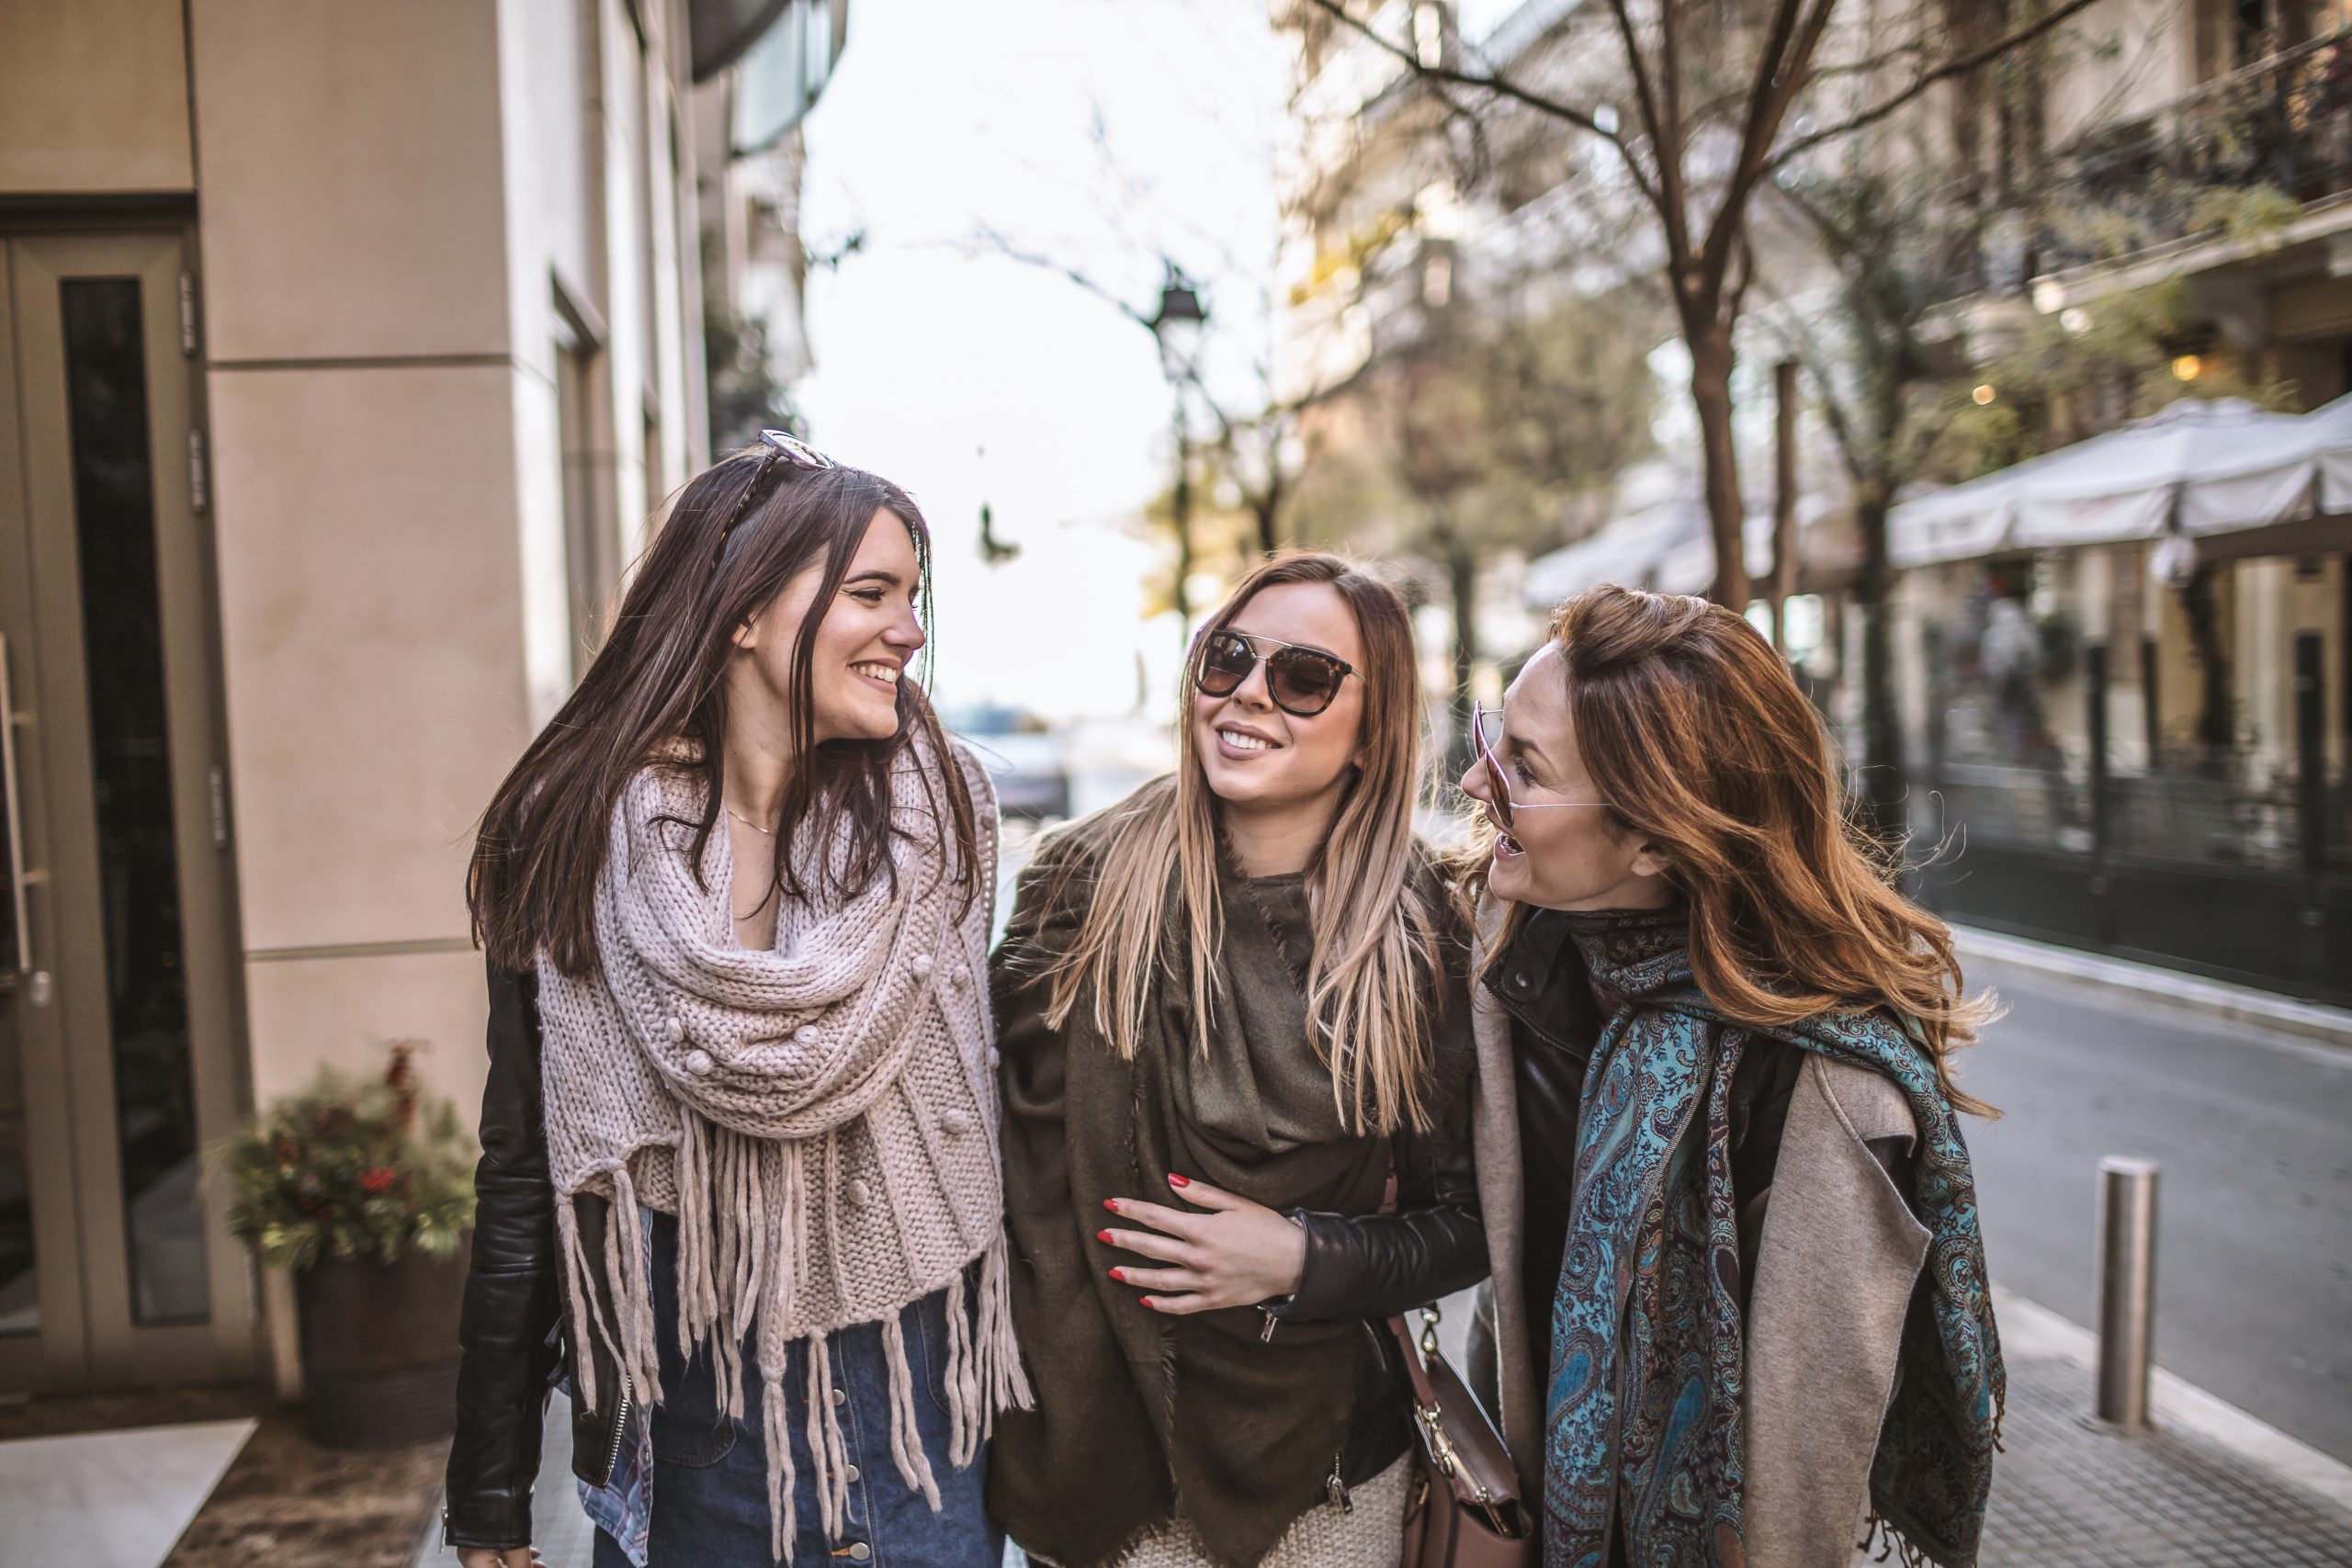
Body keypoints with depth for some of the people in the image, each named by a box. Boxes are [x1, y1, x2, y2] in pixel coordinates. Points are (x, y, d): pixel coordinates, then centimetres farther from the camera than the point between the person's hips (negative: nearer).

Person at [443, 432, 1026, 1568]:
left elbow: (970, 1105, 4)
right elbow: (524, 1176, -2)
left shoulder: (939, 813, -7)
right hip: (684, 1408, 0)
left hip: (913, 1387, 1)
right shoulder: (577, 838, -9)